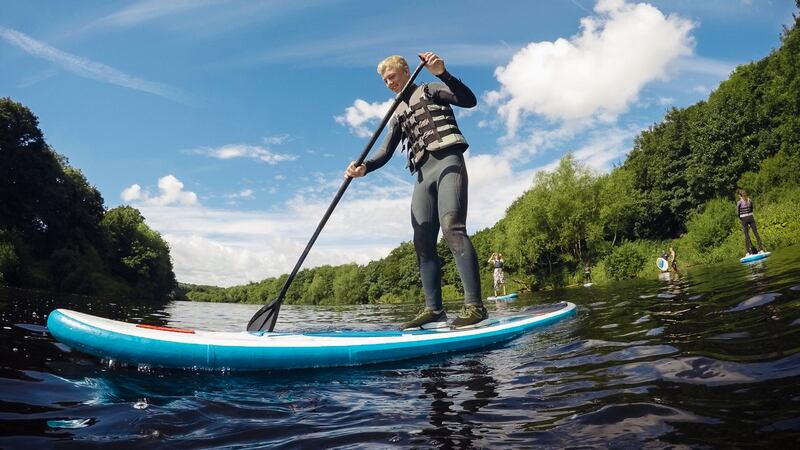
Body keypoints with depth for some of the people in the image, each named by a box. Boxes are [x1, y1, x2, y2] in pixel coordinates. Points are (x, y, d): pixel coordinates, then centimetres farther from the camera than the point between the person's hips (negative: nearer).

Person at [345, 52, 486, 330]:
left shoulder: (429, 90, 14)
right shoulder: (398, 115, 29)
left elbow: (469, 100, -3)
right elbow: (385, 152, 17)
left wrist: (442, 73, -18)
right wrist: (363, 168, -3)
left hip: (447, 161, -6)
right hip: (423, 174, 6)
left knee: (452, 227, -25)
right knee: (423, 242, -5)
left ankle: (474, 305, -28)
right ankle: (434, 310, -3)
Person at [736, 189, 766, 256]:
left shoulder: (739, 202, -11)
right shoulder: (750, 200, 4)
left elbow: (737, 212, -5)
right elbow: (752, 209, 13)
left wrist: (740, 218, 11)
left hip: (744, 219, -4)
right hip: (751, 217, 4)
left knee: (746, 235, 0)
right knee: (756, 233, 7)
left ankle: (749, 252, -1)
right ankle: (761, 249, 9)